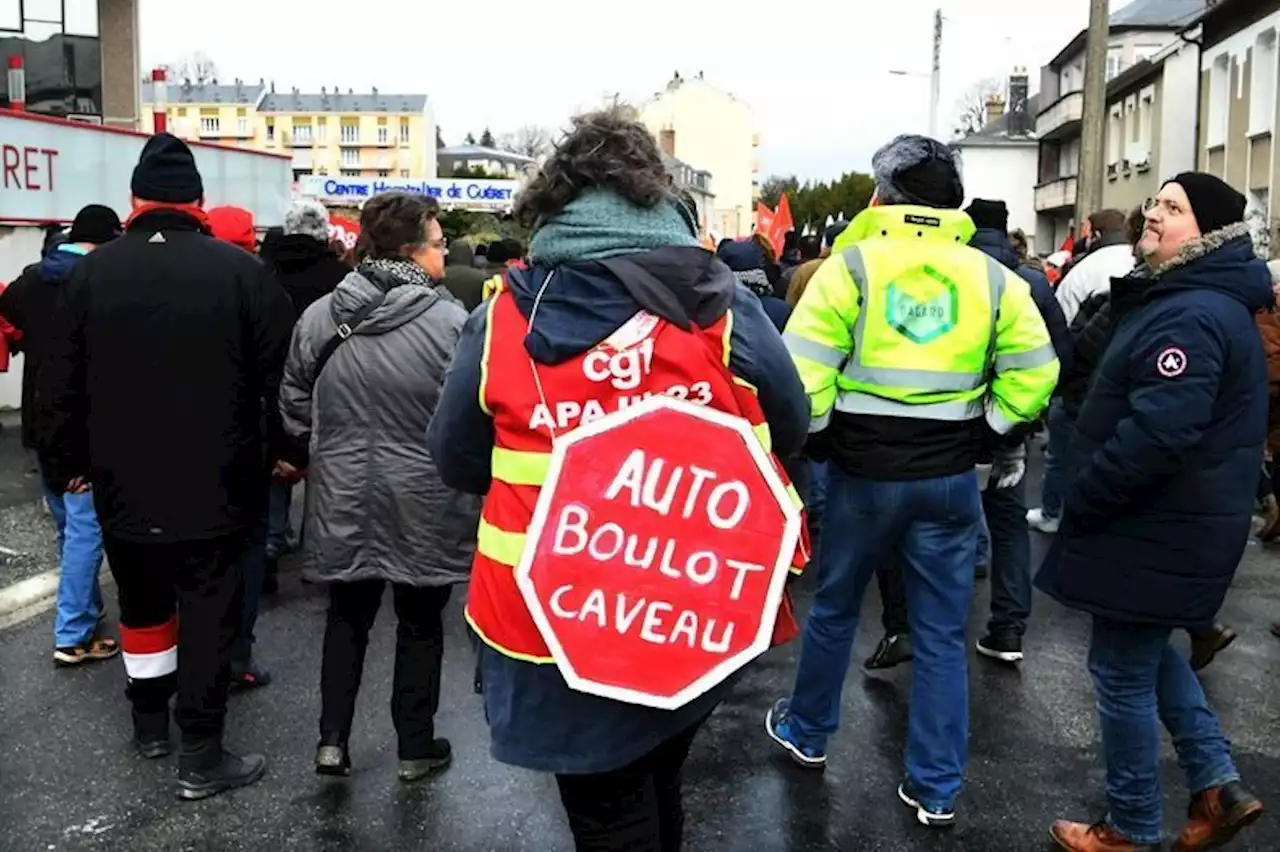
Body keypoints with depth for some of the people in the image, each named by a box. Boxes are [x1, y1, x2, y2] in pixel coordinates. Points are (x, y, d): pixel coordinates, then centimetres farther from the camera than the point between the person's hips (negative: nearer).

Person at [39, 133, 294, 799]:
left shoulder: (92, 270, -1)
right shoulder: (241, 270, -10)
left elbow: (64, 381, 4)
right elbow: (279, 377, -8)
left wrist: (70, 462, 17)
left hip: (122, 484, 3)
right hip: (214, 485, -3)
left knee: (142, 603, 21)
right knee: (209, 613, 5)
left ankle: (150, 722, 39)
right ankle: (201, 758, 11)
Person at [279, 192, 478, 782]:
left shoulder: (318, 317, -4)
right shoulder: (450, 321, -18)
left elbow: (295, 405, 6)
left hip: (344, 497, 4)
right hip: (422, 502, -3)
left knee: (348, 615, 20)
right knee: (420, 622, 14)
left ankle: (333, 740, 20)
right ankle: (416, 747, 24)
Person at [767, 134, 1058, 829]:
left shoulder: (852, 264, -9)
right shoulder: (990, 276, 1)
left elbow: (802, 370, -15)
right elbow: (1033, 374, -1)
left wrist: (818, 437, 0)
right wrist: (986, 436, 8)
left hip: (864, 472, -2)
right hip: (950, 477, 2)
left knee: (833, 609, 18)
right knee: (942, 632, 10)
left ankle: (806, 733, 37)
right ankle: (936, 789, 18)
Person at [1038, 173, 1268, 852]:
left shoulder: (1190, 317, -23)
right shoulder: (1207, 301, 14)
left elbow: (1157, 432, -32)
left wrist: (1083, 496, -20)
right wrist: (1092, 492, 17)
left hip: (1157, 534, -11)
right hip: (1173, 522, 11)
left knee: (1123, 671, 3)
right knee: (1146, 652, 24)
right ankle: (1217, 784, 28)